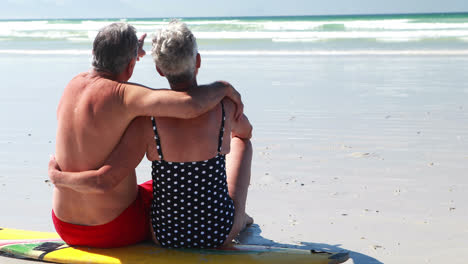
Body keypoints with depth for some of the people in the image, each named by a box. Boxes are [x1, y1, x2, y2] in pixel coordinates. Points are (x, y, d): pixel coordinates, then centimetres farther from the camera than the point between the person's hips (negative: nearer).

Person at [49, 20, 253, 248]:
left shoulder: (148, 119, -18)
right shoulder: (225, 105, -15)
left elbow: (105, 179, -21)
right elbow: (246, 132, 10)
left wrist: (56, 175, -3)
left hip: (166, 236, 0)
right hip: (220, 234, 0)